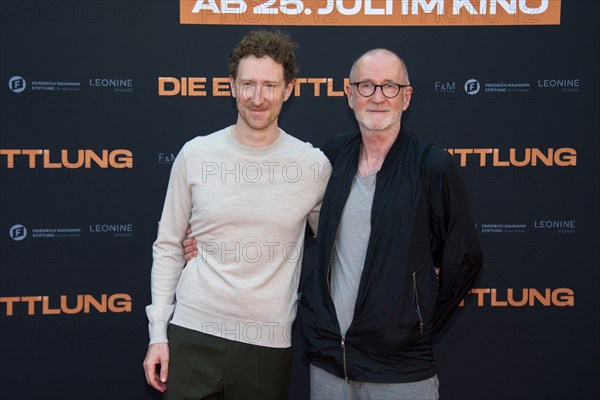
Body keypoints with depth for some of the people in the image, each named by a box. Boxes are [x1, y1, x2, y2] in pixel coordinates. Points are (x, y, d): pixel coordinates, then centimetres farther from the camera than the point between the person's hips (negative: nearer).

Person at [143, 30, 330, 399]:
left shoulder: (313, 164, -3)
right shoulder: (196, 155, -2)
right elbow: (168, 248, 4)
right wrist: (158, 333, 1)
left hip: (269, 341, 0)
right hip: (193, 333, 1)